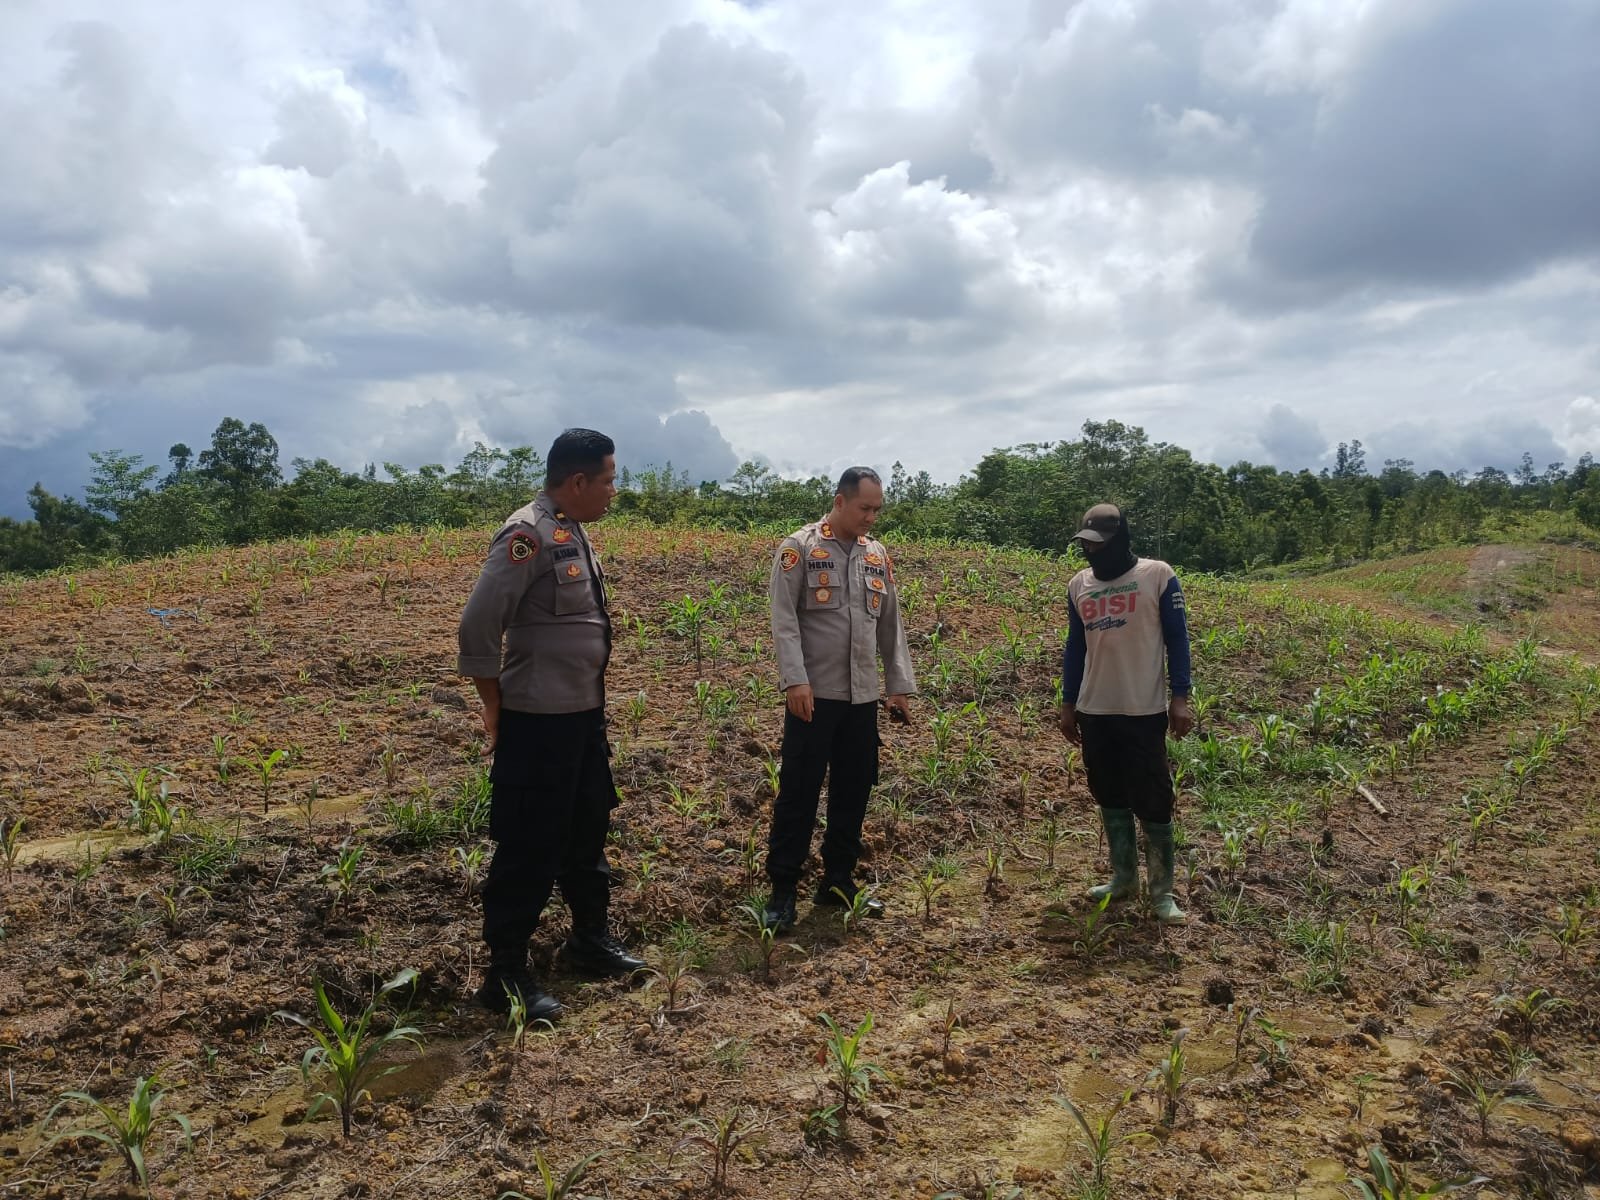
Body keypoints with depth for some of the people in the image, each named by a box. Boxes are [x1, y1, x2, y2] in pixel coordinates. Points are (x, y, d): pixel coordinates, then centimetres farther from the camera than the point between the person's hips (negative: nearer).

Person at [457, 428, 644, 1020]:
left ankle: (590, 939, 38)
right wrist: (497, 705, -12)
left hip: (583, 714, 10)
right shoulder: (528, 535, -21)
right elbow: (478, 627, -23)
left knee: (587, 831, 21)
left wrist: (591, 704, 14)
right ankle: (505, 974, 16)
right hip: (538, 722, -9)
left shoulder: (572, 532, 9)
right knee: (530, 848, 1)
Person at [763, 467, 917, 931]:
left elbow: (891, 626, 16)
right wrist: (795, 680, -20)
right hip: (814, 695, -5)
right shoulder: (799, 548, -5)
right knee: (799, 792, -1)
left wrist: (900, 686, 14)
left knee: (853, 791, 11)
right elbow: (784, 619, -11)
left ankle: (838, 880, 25)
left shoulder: (878, 556, 11)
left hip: (862, 698, 6)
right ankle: (783, 889, 8)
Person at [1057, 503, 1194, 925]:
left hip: (1144, 712, -5)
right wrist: (1068, 704, 13)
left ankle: (1161, 890, 9)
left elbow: (1177, 639, -3)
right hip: (1094, 712, 5)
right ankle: (1123, 876, 24)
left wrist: (1180, 698, -10)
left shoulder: (1158, 576, -4)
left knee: (1152, 802, 0)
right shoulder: (1079, 585, 8)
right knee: (1110, 798, 12)